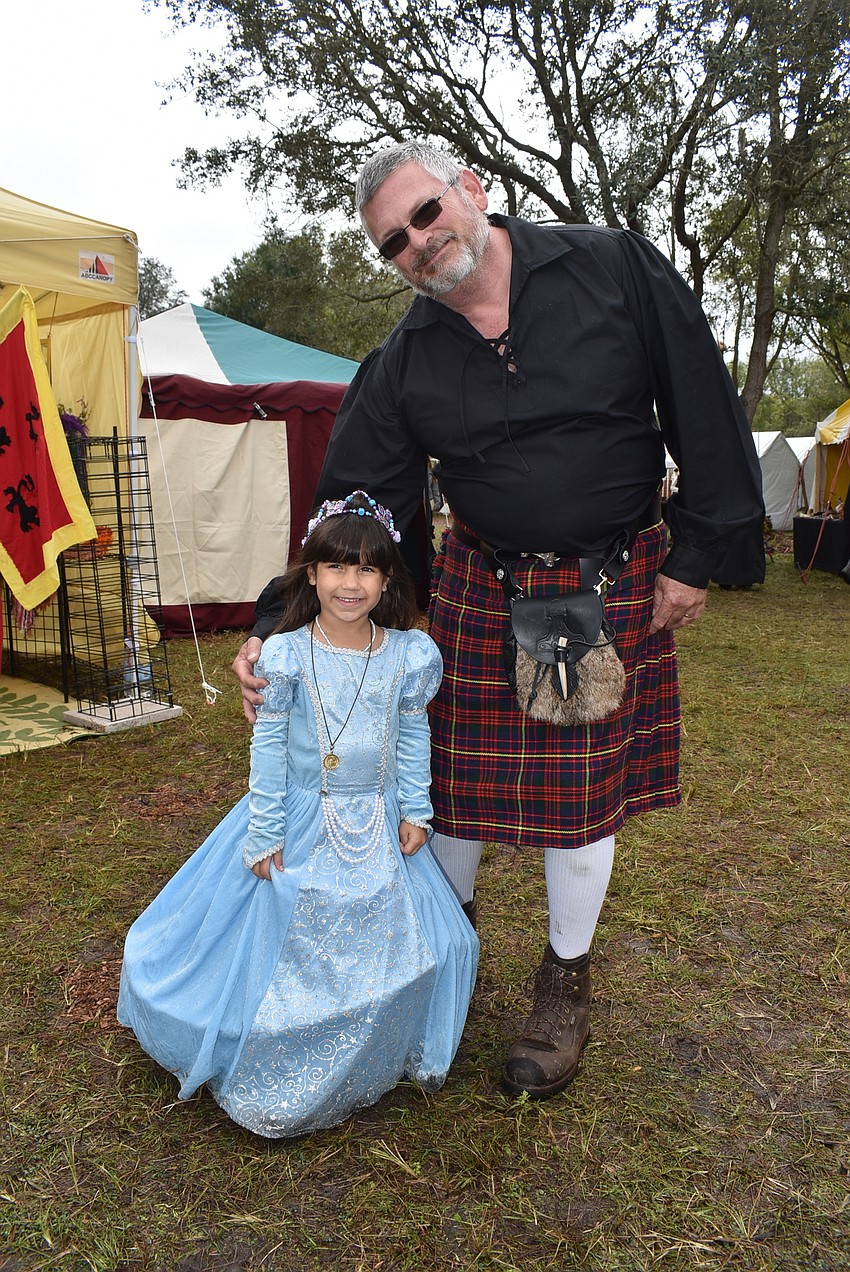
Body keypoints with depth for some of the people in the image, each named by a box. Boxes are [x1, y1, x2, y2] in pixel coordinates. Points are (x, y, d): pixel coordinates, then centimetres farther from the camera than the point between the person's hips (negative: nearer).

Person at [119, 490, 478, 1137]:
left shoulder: (410, 654, -8)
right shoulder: (285, 657, -15)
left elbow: (413, 737, 3)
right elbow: (267, 748, -10)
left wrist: (416, 810, 1)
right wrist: (265, 835, -8)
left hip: (381, 824, 3)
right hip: (303, 822, -2)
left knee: (423, 936, 8)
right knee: (291, 941, 9)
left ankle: (394, 1051, 35)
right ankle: (277, 1074, 34)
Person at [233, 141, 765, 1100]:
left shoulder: (618, 269, -8)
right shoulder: (403, 365, -4)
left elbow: (701, 405, -5)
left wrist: (693, 553, -7)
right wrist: (278, 626, -16)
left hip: (614, 586, -1)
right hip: (480, 587, 2)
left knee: (582, 784, 6)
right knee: (457, 765, 7)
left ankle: (565, 983, 29)